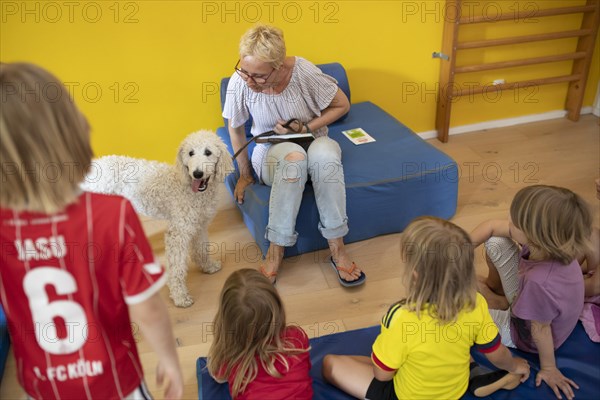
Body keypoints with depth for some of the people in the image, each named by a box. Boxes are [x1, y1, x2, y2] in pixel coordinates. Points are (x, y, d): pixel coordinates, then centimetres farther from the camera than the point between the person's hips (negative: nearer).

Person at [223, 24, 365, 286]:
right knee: (294, 155, -39)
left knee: (324, 152, -38)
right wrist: (245, 174, 4)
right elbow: (235, 128, -2)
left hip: (312, 142, 0)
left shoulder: (303, 72, -22)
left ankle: (337, 247, -27)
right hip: (271, 153, 0)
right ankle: (276, 251, -29)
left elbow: (342, 105, -7)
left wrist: (305, 128, -18)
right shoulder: (239, 82, -19)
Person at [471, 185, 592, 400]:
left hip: (521, 333, -5)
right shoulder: (548, 241, -27)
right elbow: (492, 226, -15)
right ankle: (493, 288, 31)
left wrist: (548, 368, -10)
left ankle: (497, 302, 29)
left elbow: (540, 329, -28)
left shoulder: (540, 283, -47)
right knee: (494, 242, -3)